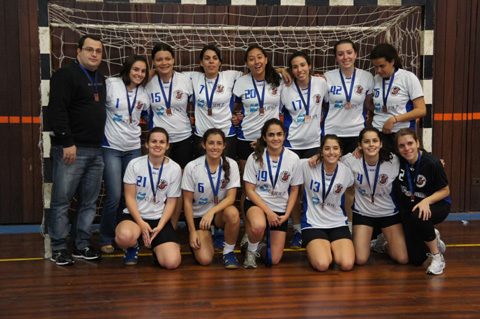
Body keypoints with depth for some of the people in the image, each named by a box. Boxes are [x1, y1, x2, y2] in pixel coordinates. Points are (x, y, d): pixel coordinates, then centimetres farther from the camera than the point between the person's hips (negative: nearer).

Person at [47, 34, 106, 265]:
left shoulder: (100, 78, 18)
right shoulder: (66, 75, -6)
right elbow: (57, 110, -16)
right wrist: (67, 142, -21)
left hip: (95, 150, 8)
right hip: (71, 150, -8)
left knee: (89, 201, 10)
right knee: (62, 199, -2)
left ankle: (82, 245, 20)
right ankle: (58, 248, 8)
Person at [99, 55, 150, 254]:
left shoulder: (143, 93, 8)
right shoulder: (111, 85, -6)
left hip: (133, 148, 5)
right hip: (111, 147, -5)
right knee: (114, 197, -9)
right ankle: (106, 240, 9)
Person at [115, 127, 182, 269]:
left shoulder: (174, 169, 0)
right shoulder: (135, 164, -2)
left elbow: (171, 202, 2)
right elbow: (130, 197, -3)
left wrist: (159, 227, -11)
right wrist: (141, 223, -15)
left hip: (160, 219, 1)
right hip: (134, 215, -1)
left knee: (172, 262, -21)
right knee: (125, 236, -38)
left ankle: (156, 246, 18)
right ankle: (133, 247, 3)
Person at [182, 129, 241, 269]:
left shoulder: (231, 165, -10)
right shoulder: (192, 167, -14)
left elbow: (231, 197, -15)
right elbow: (187, 201, -7)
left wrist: (212, 211, -33)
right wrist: (192, 231, -10)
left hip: (220, 212, 1)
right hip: (198, 215, -1)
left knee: (233, 213, -36)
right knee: (205, 259, -18)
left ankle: (228, 252, -11)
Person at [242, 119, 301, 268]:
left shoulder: (293, 159, -5)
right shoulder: (255, 158, -9)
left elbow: (294, 190, 5)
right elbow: (249, 190, -7)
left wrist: (286, 215, -6)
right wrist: (268, 212, -16)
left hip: (280, 208, 2)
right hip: (256, 202, -2)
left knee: (274, 260, -1)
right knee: (259, 226, -40)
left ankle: (269, 236, 34)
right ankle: (251, 250, -5)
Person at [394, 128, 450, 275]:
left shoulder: (432, 163, -23)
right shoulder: (397, 161, -14)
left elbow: (445, 190, -13)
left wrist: (426, 201, -30)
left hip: (436, 204, -4)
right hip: (410, 207, 4)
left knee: (418, 217, -41)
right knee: (416, 259, 0)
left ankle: (437, 257, -17)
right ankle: (433, 238, 34)